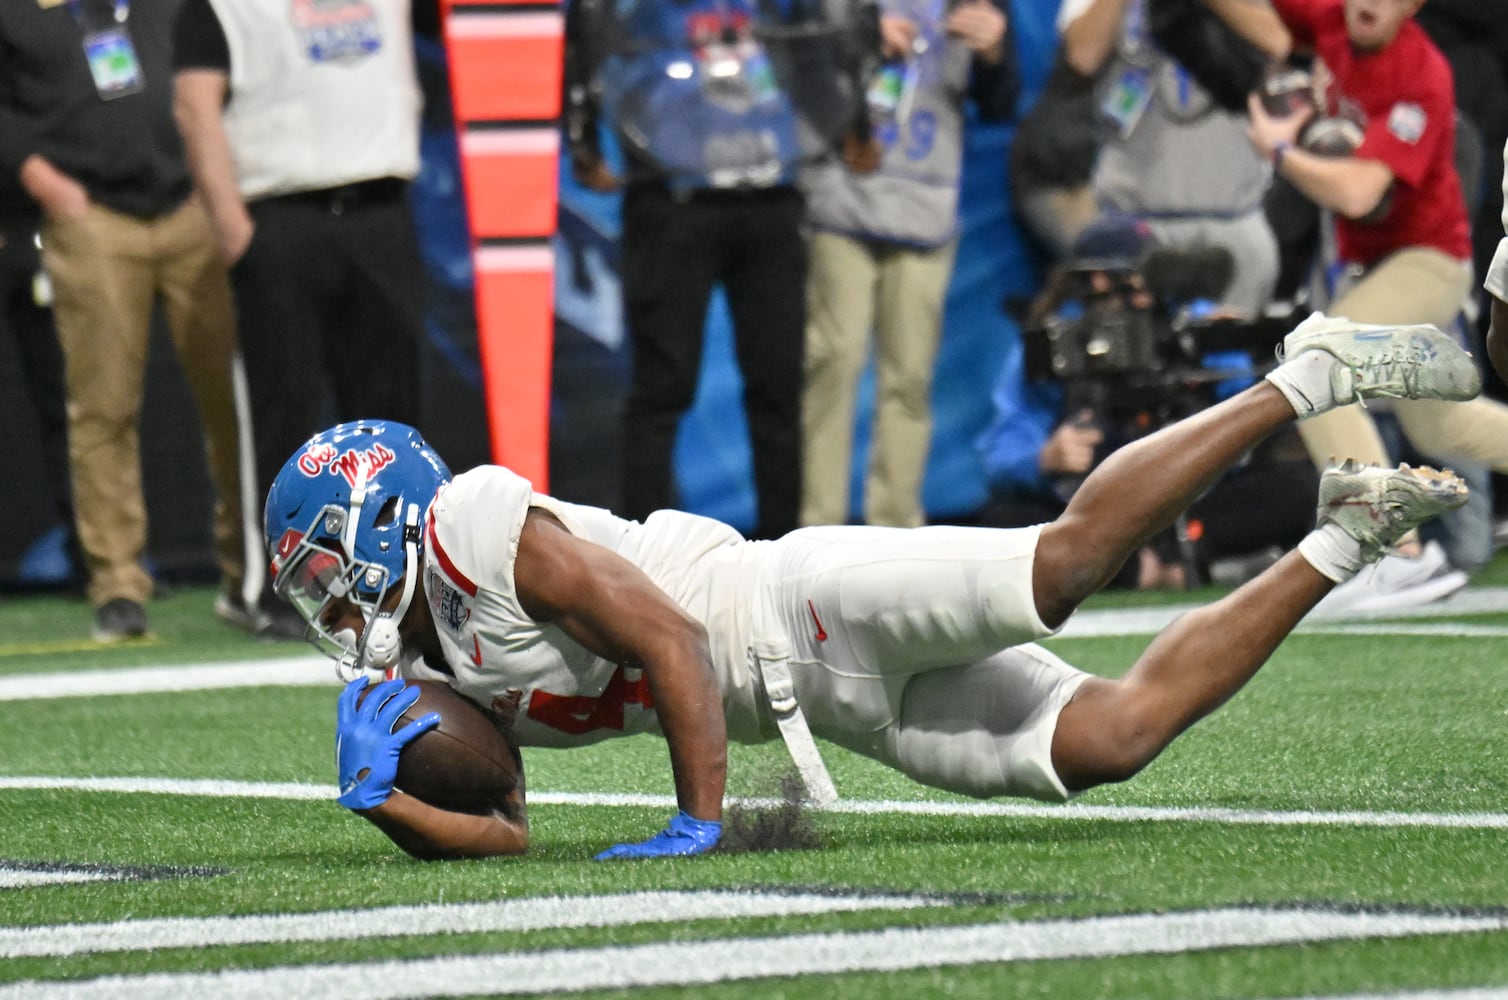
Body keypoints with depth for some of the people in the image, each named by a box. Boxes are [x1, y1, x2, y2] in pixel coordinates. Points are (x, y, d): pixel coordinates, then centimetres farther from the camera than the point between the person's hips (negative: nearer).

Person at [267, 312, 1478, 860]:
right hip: (830, 697, 7)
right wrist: (394, 801, -6)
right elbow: (498, 831, 15)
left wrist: (701, 821, -19)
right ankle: (1341, 543, 10)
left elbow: (672, 638, -19)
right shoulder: (422, 661, 15)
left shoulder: (479, 528, -13)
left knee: (1066, 558, -28)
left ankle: (1306, 380, -11)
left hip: (808, 607, -7)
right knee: (1107, 739, -4)